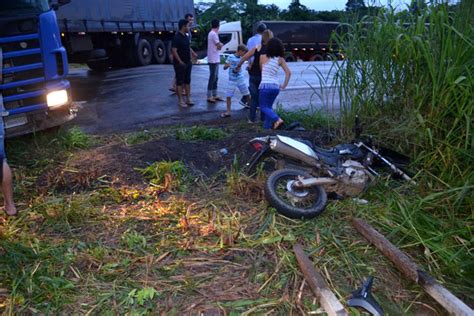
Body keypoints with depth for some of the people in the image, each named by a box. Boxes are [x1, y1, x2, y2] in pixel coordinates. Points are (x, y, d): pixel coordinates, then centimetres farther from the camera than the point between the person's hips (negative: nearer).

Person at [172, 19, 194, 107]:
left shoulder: (186, 37, 11)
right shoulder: (177, 37, -15)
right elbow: (174, 51, -19)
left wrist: (190, 59, 13)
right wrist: (180, 62, -20)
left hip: (188, 63, 8)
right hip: (180, 64, -8)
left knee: (187, 81, 11)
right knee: (180, 82, -1)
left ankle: (188, 99, 19)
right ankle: (180, 101, 5)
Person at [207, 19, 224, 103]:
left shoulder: (212, 33, 15)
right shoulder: (214, 34, -16)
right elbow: (219, 46, -16)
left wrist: (219, 44, -4)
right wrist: (221, 44, 4)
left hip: (215, 59, 10)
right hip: (213, 59, -10)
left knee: (215, 77, 13)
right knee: (212, 78, -6)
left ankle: (214, 95, 20)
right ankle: (209, 96, -2)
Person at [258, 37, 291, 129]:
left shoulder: (263, 57, -3)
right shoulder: (280, 59, 4)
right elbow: (288, 73, -1)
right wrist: (284, 85, 6)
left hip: (265, 86, -4)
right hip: (276, 87, 4)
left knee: (264, 107, 4)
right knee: (268, 106, 19)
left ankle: (277, 119, -17)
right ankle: (267, 126, 16)